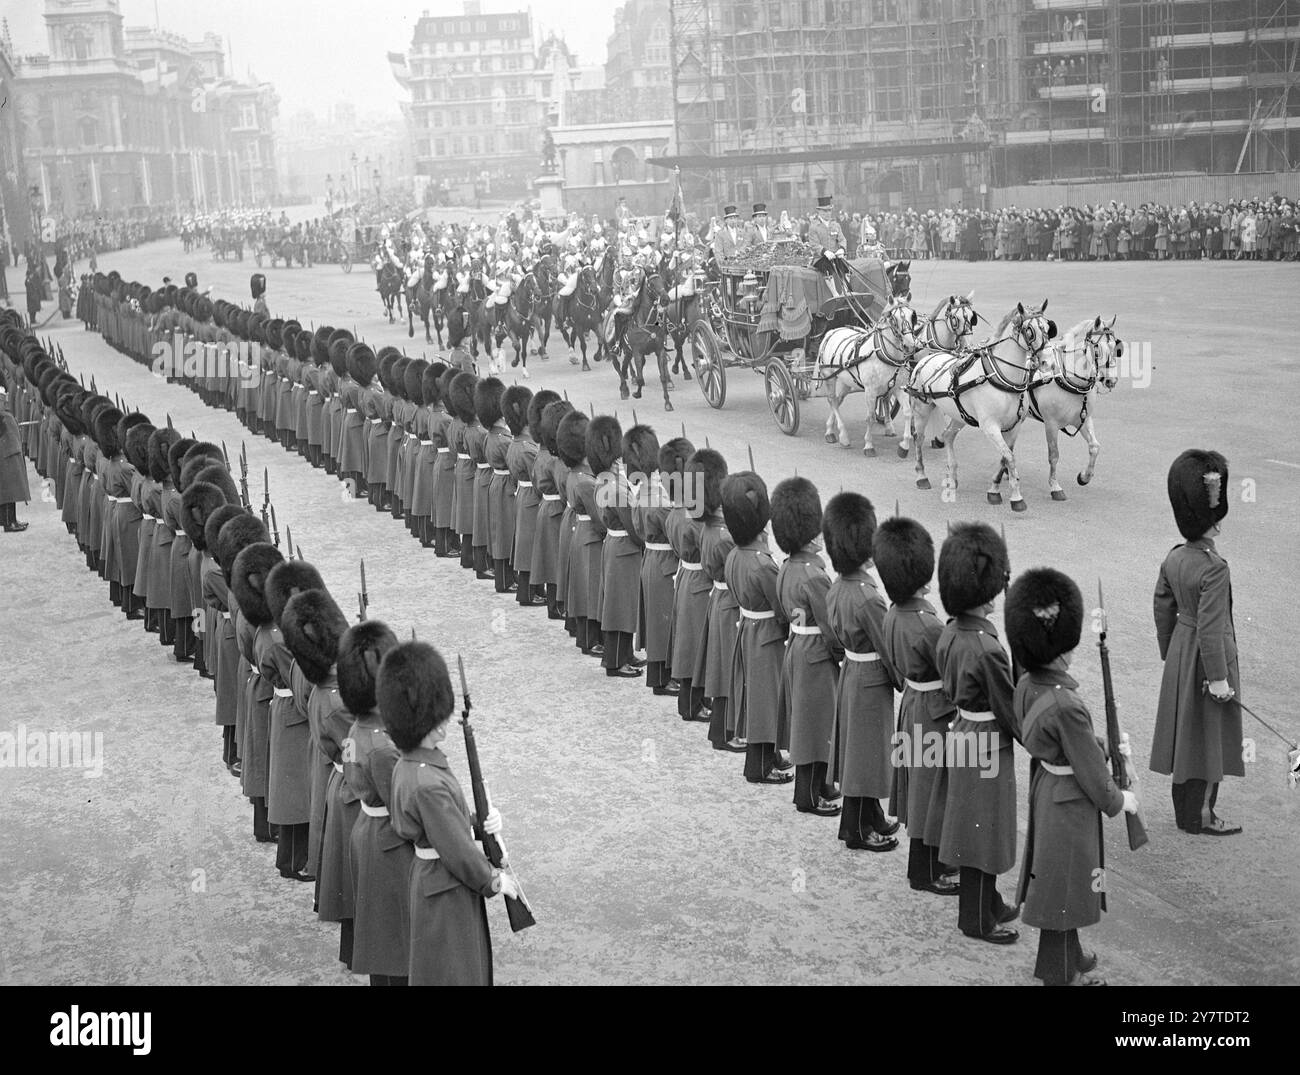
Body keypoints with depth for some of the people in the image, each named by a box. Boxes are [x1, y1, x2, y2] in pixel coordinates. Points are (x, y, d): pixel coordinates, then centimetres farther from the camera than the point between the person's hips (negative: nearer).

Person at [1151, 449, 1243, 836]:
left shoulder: (1173, 558, -2)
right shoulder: (1214, 568, -25)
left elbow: (1163, 608, 8)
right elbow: (1210, 627, -24)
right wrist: (1218, 678, -17)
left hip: (1180, 651, 8)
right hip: (1207, 658, -8)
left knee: (1184, 731, 17)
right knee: (1209, 735, 7)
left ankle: (1184, 810, 30)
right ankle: (1201, 815, 18)